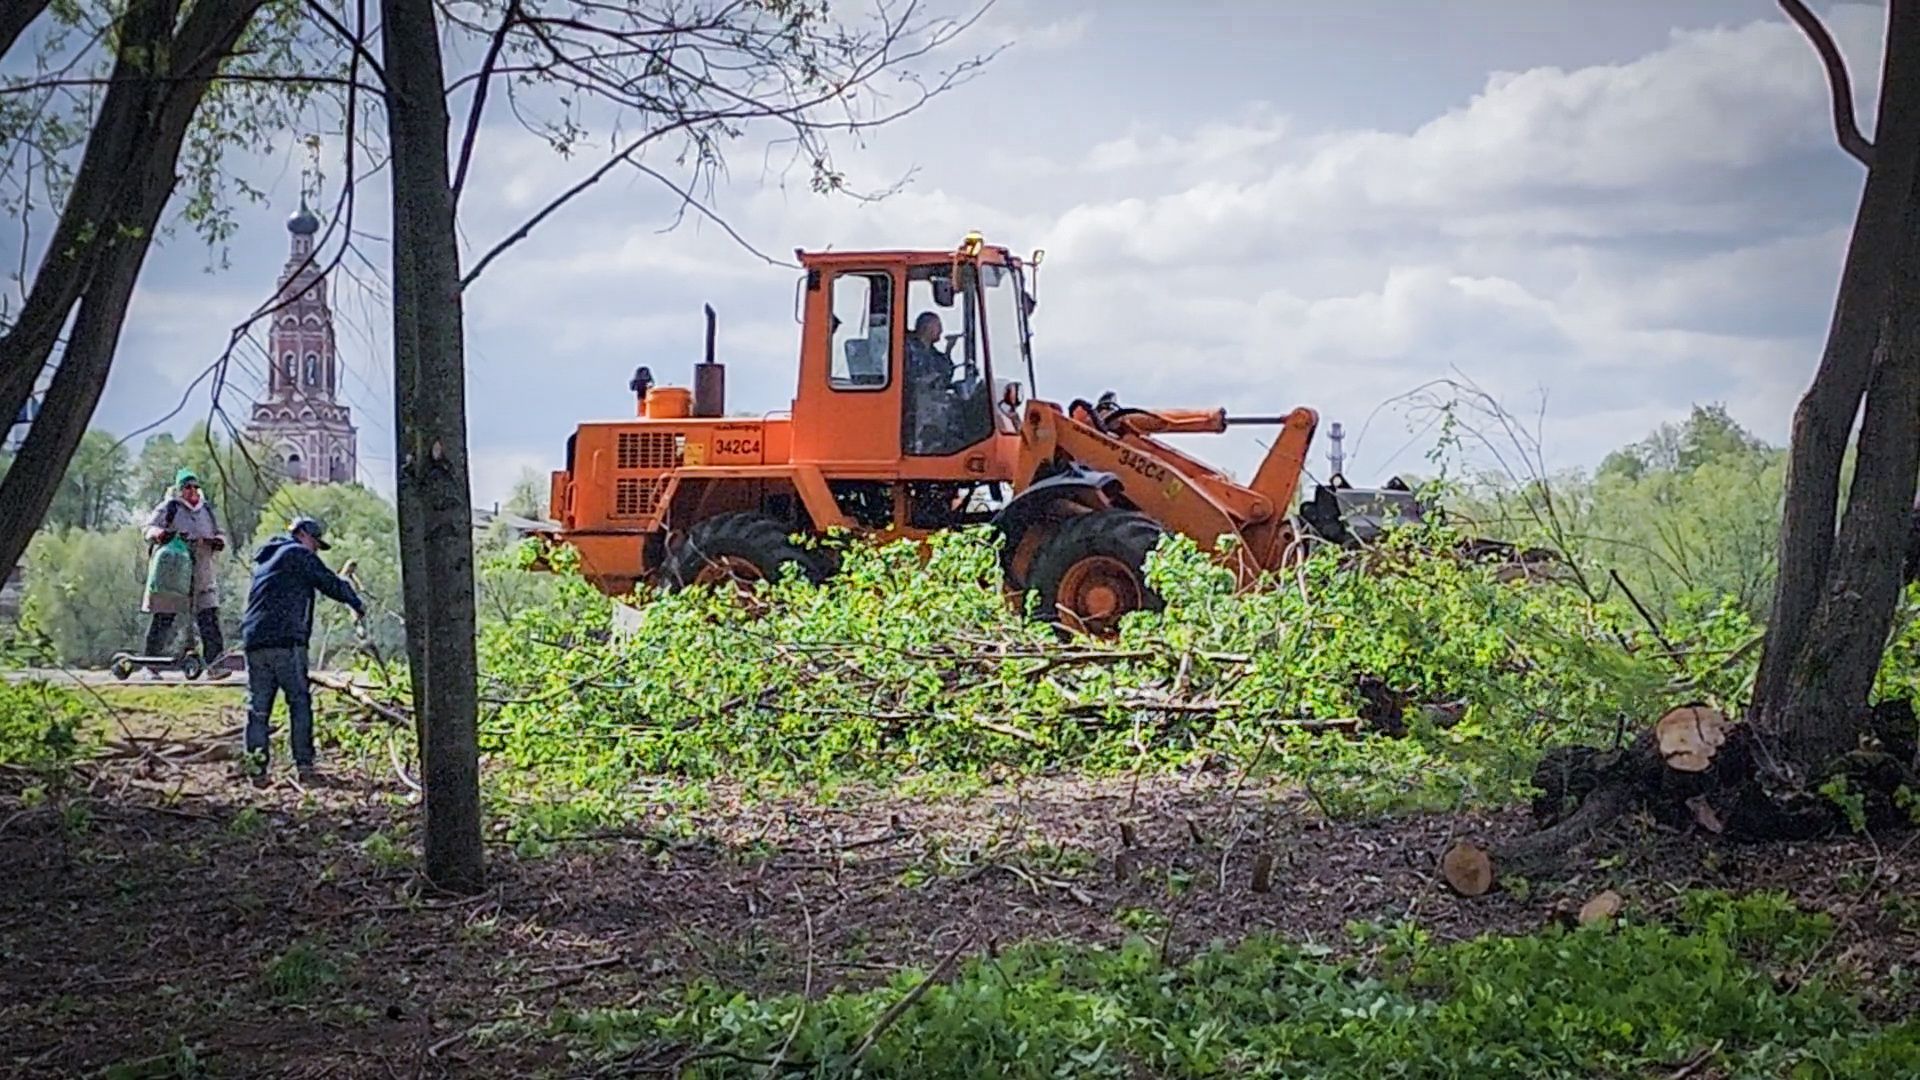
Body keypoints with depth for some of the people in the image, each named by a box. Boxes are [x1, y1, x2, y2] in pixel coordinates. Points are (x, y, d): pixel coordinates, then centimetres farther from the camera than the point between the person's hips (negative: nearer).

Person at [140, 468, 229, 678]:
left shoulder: (206, 509, 17)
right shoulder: (168, 507, 3)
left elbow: (219, 534, 22)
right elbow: (150, 528, -4)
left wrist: (218, 541, -2)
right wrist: (160, 534, -27)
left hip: (202, 575, 4)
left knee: (209, 617, -6)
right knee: (163, 618, -1)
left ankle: (214, 662, -7)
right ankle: (151, 665, 8)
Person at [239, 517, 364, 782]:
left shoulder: (265, 558, 25)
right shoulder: (298, 554, 1)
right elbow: (330, 583, 0)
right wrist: (356, 603, 16)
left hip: (253, 640, 7)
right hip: (286, 641, -7)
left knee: (258, 707, 5)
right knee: (299, 702, -2)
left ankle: (257, 767, 0)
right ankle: (304, 765, -7)